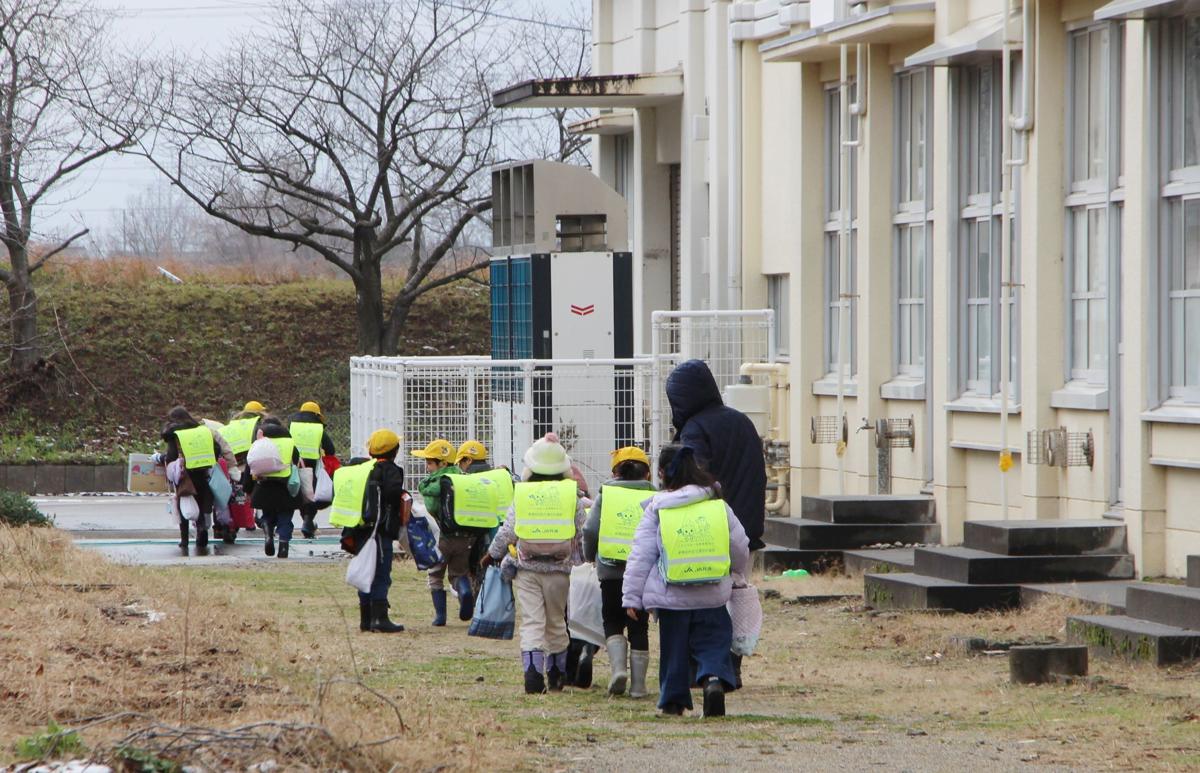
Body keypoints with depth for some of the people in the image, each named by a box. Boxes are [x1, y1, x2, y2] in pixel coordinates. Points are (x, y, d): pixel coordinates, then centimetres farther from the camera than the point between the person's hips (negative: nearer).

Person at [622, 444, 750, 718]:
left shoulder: (656, 509, -3)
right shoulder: (717, 505, 3)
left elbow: (640, 556, -3)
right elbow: (740, 547, 9)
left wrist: (631, 597, 1)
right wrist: (738, 574, 29)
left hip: (671, 597, -1)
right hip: (712, 595, 1)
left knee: (674, 648, 13)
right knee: (714, 643, 6)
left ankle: (673, 700, 17)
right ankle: (715, 678, -22)